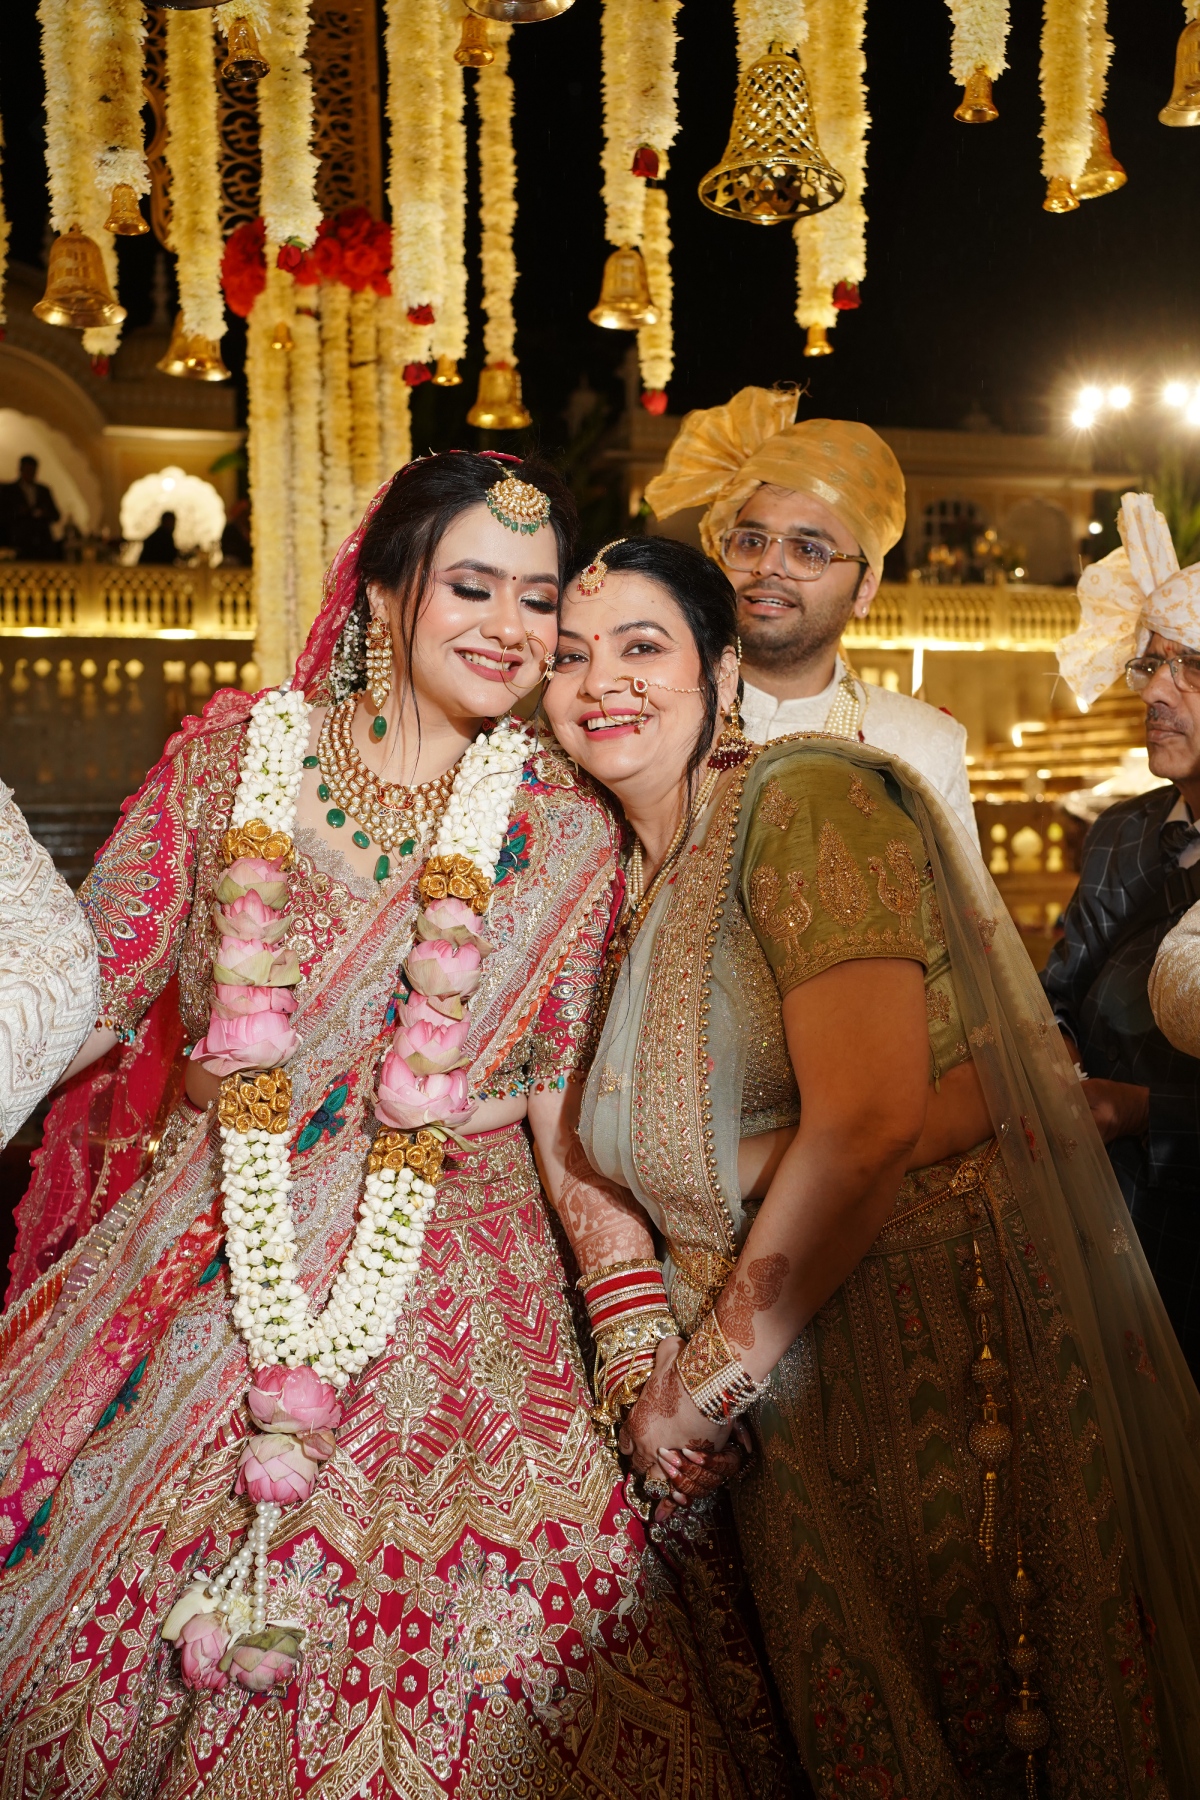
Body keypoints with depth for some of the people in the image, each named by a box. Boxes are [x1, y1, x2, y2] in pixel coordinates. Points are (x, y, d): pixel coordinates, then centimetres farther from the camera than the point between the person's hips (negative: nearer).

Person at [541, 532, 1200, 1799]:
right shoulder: (625, 877, 9)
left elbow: (868, 1122, -25)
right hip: (776, 1399, 7)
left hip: (935, 1346, -6)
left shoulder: (802, 800, -15)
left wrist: (703, 1382, -16)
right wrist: (647, 1362, -1)